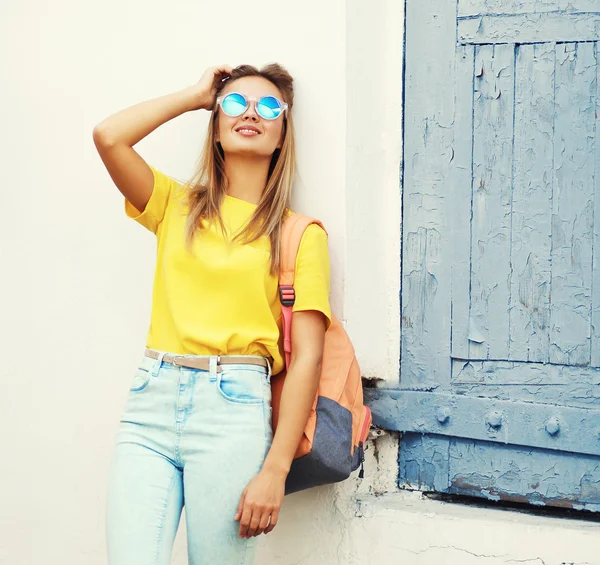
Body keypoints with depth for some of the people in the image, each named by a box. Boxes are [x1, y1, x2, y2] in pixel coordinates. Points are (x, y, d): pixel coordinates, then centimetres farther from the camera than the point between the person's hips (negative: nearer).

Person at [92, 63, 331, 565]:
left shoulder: (300, 234, 6)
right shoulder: (177, 206, 16)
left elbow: (307, 355, -1)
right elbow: (108, 136, 0)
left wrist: (275, 472, -9)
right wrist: (195, 95, 12)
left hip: (233, 406, -2)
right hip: (152, 398, 2)